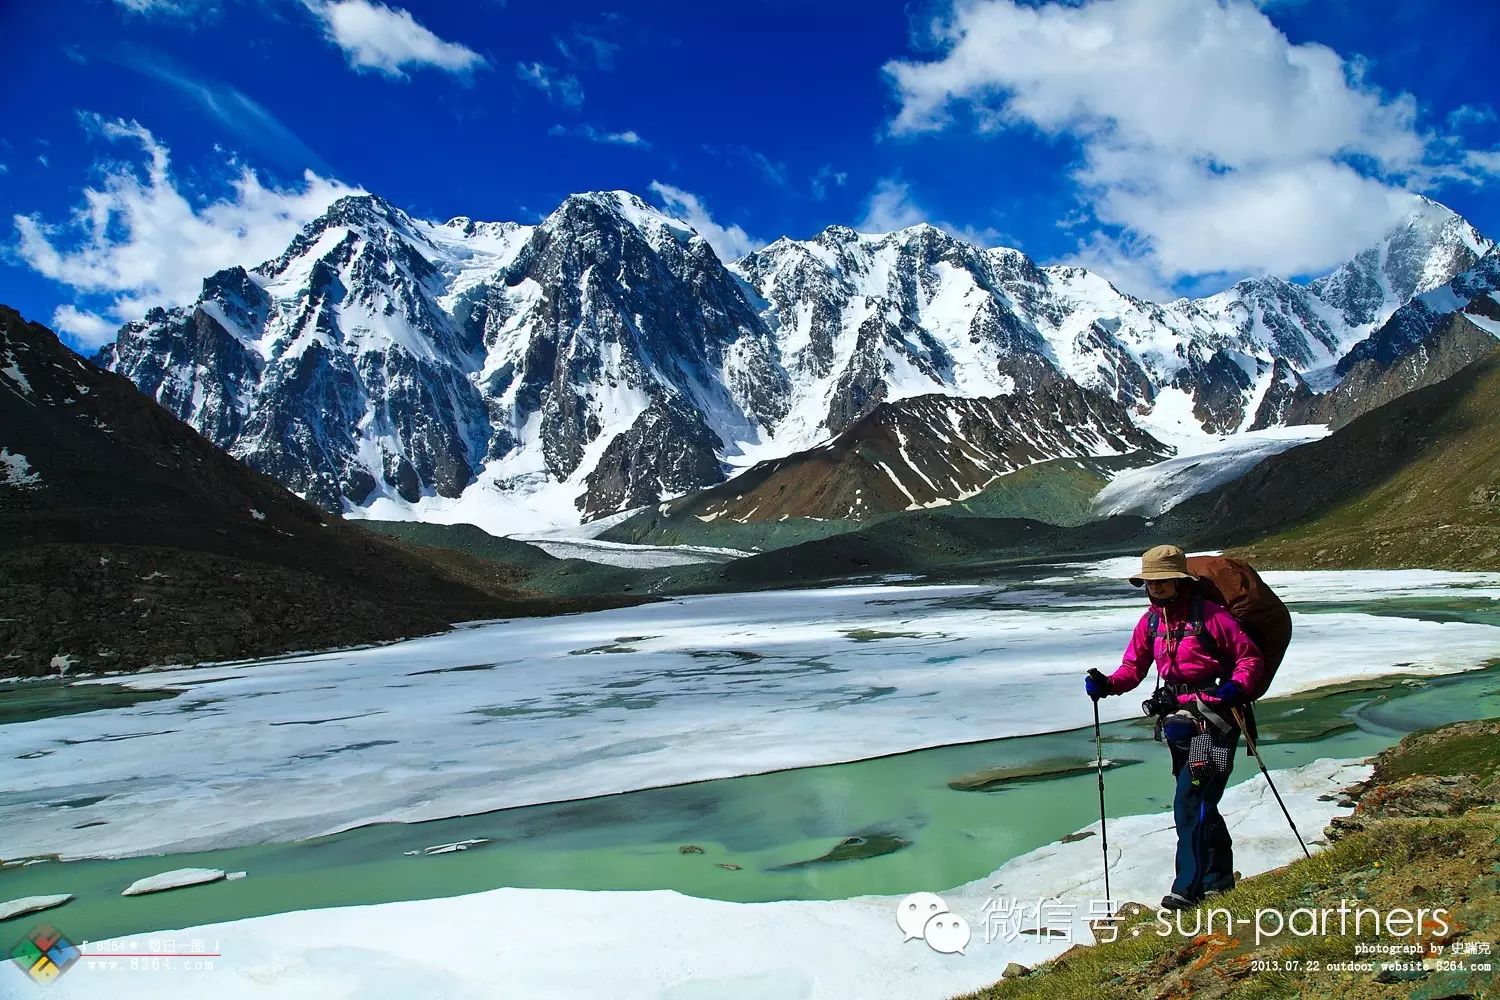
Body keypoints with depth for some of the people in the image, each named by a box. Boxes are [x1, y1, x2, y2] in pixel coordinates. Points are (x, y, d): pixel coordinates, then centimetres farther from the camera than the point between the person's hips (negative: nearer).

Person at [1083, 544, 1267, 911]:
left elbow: (1251, 657, -6)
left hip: (1213, 718, -7)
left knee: (1189, 804, -12)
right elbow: (1133, 666, 9)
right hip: (1178, 721, 7)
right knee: (1200, 804, 17)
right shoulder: (1150, 621, 9)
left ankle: (1189, 887, -6)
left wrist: (1235, 689, -24)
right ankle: (1219, 876, 33)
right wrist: (1107, 684, -11)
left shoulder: (1210, 614, -11)